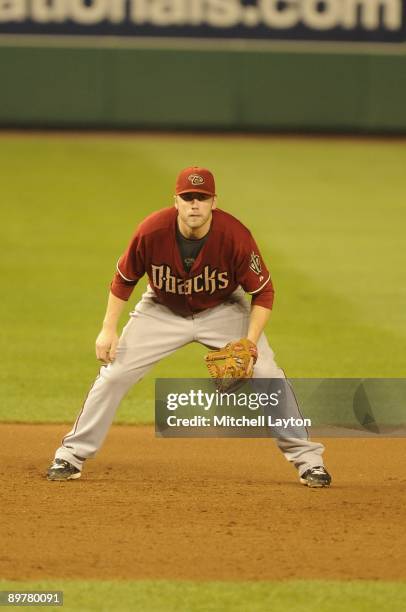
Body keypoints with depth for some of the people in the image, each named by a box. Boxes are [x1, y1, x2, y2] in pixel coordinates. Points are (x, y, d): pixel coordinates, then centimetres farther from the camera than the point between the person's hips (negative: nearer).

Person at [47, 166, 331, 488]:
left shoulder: (235, 236, -30)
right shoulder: (152, 231, -28)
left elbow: (263, 292, -19)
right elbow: (124, 279, -9)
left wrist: (249, 345, -28)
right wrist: (109, 329, -13)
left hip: (224, 310, -1)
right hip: (163, 311, 1)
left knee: (266, 374, -11)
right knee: (114, 373, -7)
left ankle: (307, 457, 3)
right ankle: (72, 455, 7)